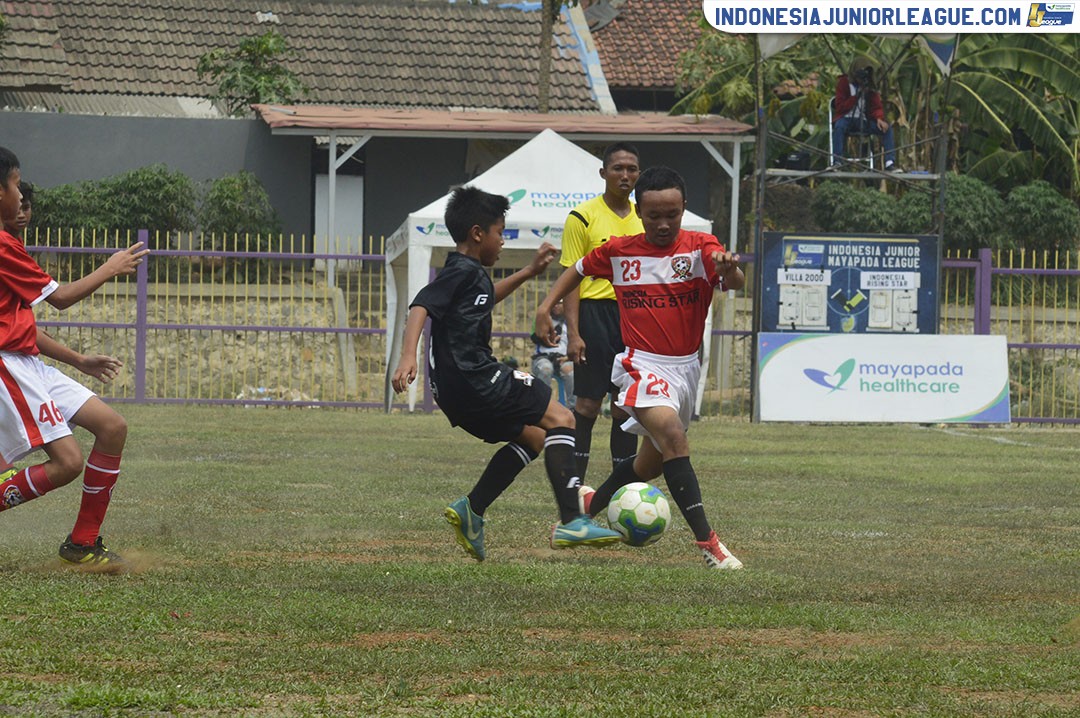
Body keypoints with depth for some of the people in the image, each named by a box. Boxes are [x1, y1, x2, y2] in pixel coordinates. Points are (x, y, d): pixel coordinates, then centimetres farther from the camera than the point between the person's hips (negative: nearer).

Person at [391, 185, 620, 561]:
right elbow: (421, 306, -21)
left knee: (532, 437, 22)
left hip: (456, 392, 10)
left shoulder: (472, 274, 22)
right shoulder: (463, 271, -9)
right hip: (474, 381, -10)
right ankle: (570, 522, -19)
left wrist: (528, 272, 44)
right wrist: (408, 357, -33)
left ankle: (470, 509, 12)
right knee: (560, 418, -7)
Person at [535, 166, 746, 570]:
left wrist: (729, 271, -50)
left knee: (654, 461, 18)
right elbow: (579, 270, 17)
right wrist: (546, 306, 6)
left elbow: (736, 284, -27)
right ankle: (707, 541, -33)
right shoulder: (618, 252, -3)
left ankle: (592, 503, 47)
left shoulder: (700, 248, -8)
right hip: (643, 365, -3)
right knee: (672, 436, -28)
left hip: (686, 366, 3)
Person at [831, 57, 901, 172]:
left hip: (863, 120, 4)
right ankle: (836, 162, -41)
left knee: (887, 127, -18)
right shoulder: (844, 83, -1)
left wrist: (879, 119, -17)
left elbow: (877, 106, 6)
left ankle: (890, 163, -23)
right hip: (846, 118, -4)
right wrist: (856, 96, -17)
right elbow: (840, 107, -8)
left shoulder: (870, 85, 9)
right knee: (839, 126, -39)